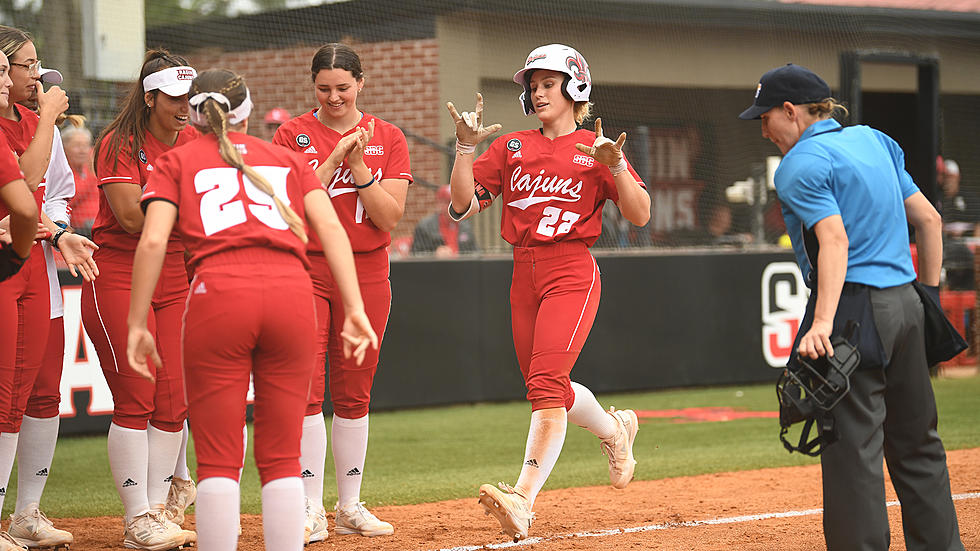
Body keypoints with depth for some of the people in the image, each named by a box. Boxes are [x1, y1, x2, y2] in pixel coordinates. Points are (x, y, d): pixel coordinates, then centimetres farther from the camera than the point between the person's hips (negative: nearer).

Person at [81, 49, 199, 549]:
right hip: (119, 277, -6)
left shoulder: (194, 144, 9)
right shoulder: (120, 144, -9)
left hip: (176, 278, 6)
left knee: (173, 398, 1)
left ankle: (160, 506, 10)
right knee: (135, 400, -7)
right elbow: (132, 216, -18)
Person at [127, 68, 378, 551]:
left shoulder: (177, 161, 18)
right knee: (281, 457, 9)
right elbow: (331, 228, 10)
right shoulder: (287, 159, 24)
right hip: (293, 294, 2)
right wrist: (355, 309, 5)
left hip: (218, 297, -2)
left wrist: (137, 325, 4)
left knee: (218, 460, 1)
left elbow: (153, 241, 3)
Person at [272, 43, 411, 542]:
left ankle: (350, 506, 16)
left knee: (354, 392, 7)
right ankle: (311, 511, -9)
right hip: (304, 271, -2)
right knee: (306, 387, -10)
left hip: (366, 273, 2)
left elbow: (389, 218, -3)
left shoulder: (387, 138, 6)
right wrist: (332, 161, -16)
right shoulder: (293, 135, 2)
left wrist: (359, 167, -13)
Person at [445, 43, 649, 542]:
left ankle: (523, 500, -27)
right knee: (547, 389, 13)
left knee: (545, 384, -20)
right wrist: (465, 147, -8)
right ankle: (614, 430, 42)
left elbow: (640, 215, -6)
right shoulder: (510, 147, 13)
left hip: (572, 273, -6)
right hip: (524, 275, 6)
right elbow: (463, 205, 4)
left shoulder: (594, 148, 3)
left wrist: (615, 167, -21)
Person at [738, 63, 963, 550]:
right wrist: (930, 294, 22)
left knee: (852, 446, -6)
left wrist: (822, 322, -31)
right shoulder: (873, 141, 16)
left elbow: (835, 240, -23)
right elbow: (928, 220, 16)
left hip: (854, 309, -8)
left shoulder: (800, 165, -8)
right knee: (917, 442, 14)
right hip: (905, 307, 8)